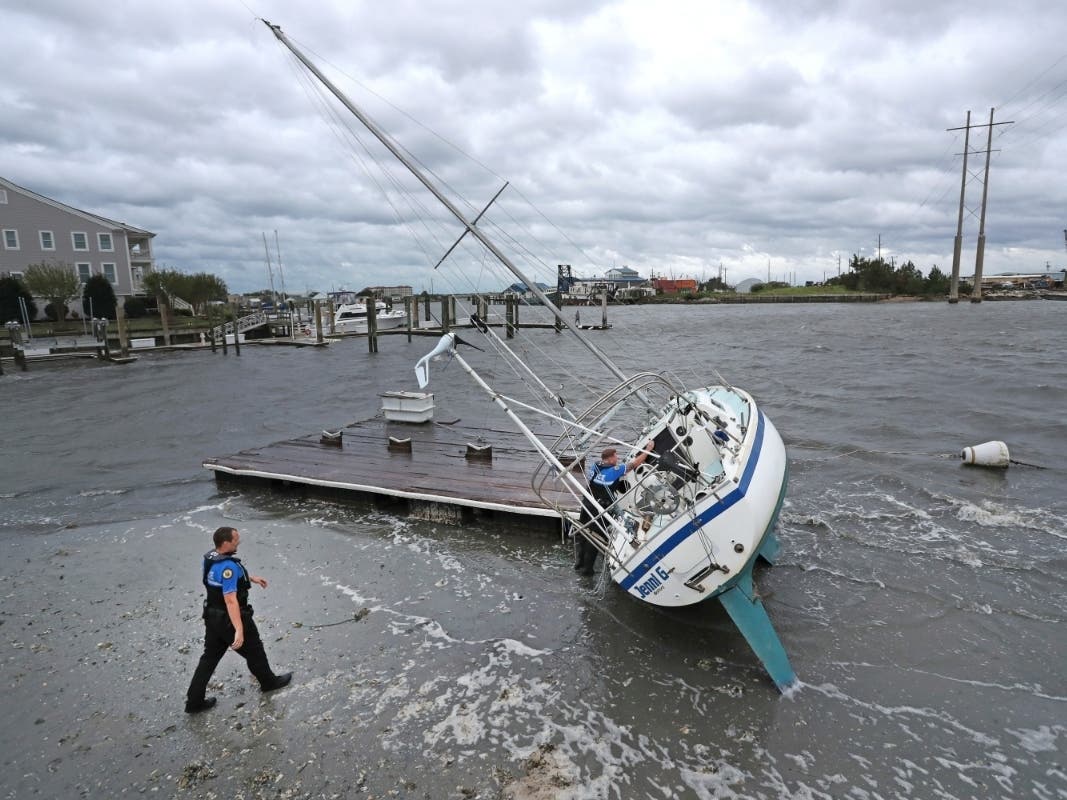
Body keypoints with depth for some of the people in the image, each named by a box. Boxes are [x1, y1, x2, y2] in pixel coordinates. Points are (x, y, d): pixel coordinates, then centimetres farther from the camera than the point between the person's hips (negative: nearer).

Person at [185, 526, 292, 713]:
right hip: (230, 620, -8)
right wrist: (239, 630, -40)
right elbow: (230, 600, -37)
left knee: (209, 658, 18)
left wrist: (251, 578, 25)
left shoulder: (210, 558, -2)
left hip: (213, 617, 8)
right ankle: (269, 682, 35)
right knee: (254, 651, 15)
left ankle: (194, 701, 23)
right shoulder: (229, 566, -31)